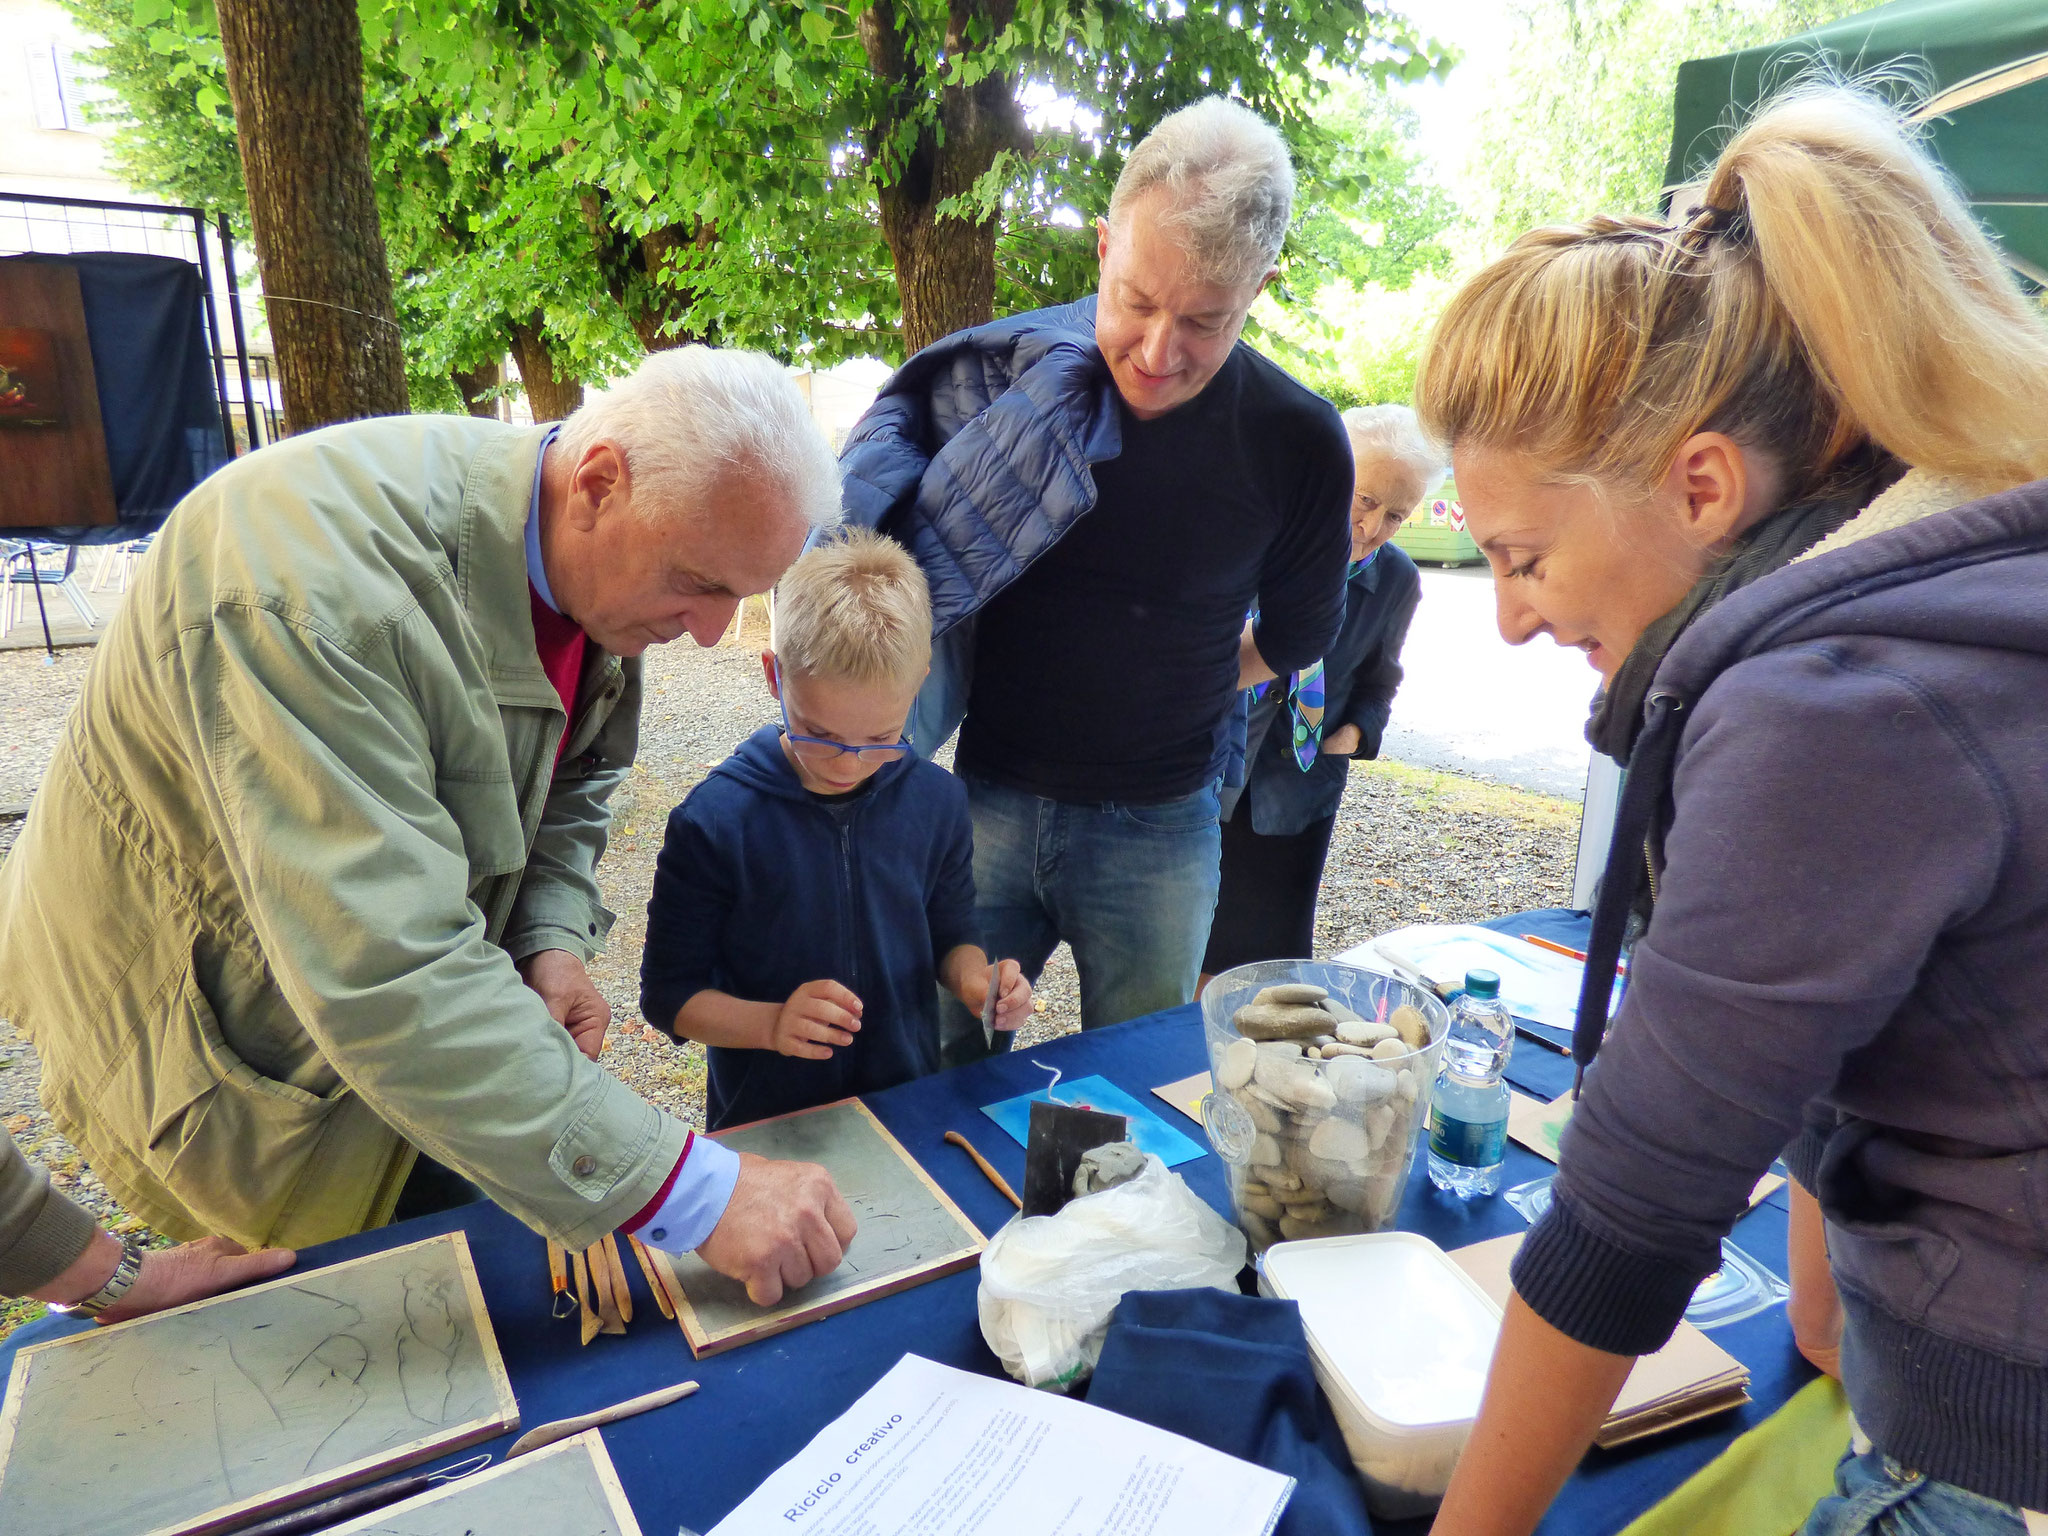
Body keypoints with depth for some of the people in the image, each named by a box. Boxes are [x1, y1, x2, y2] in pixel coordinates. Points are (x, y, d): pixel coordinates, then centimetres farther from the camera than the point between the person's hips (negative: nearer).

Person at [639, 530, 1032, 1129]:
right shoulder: (715, 820, -12)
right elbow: (668, 993, -5)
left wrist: (972, 977, -8)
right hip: (763, 1125, -2)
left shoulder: (938, 801, -2)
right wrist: (770, 1024, -21)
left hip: (910, 1107, 3)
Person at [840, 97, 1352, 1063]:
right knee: (940, 1074, 10)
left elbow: (1298, 634, 8)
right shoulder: (1002, 375, -10)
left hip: (1158, 828, 0)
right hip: (990, 795, 1)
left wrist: (1167, 699, 8)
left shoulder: (1297, 442, -9)